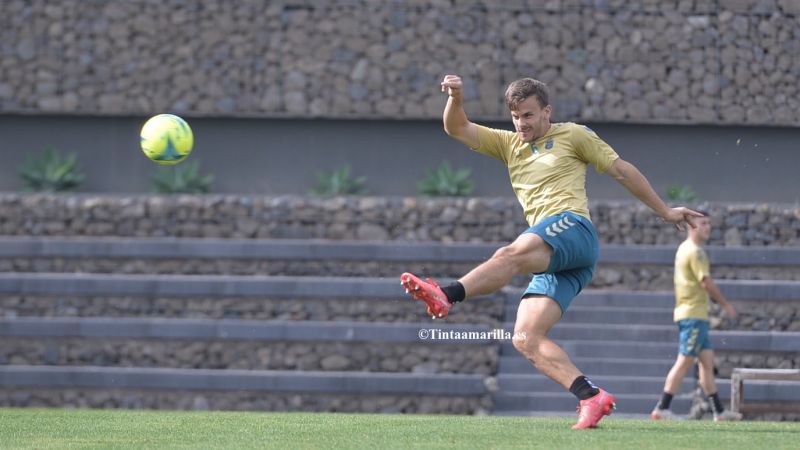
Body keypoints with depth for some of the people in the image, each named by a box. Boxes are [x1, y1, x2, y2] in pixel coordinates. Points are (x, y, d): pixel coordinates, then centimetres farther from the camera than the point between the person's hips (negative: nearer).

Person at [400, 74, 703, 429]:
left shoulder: (572, 136, 14)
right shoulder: (509, 145, 27)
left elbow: (622, 170, 18)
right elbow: (457, 130, 18)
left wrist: (665, 211, 21)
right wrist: (456, 97, -3)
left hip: (572, 228, -7)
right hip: (552, 261, 7)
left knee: (512, 254, -37)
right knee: (525, 339, -12)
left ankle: (446, 296, -58)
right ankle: (592, 397, -20)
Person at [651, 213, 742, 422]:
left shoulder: (685, 248, 17)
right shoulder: (694, 251, -14)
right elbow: (706, 282, -18)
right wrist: (725, 304, -10)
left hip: (696, 315, 10)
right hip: (693, 314, -10)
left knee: (707, 361, 11)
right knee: (684, 361, -10)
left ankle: (719, 411, 13)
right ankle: (662, 408, -11)